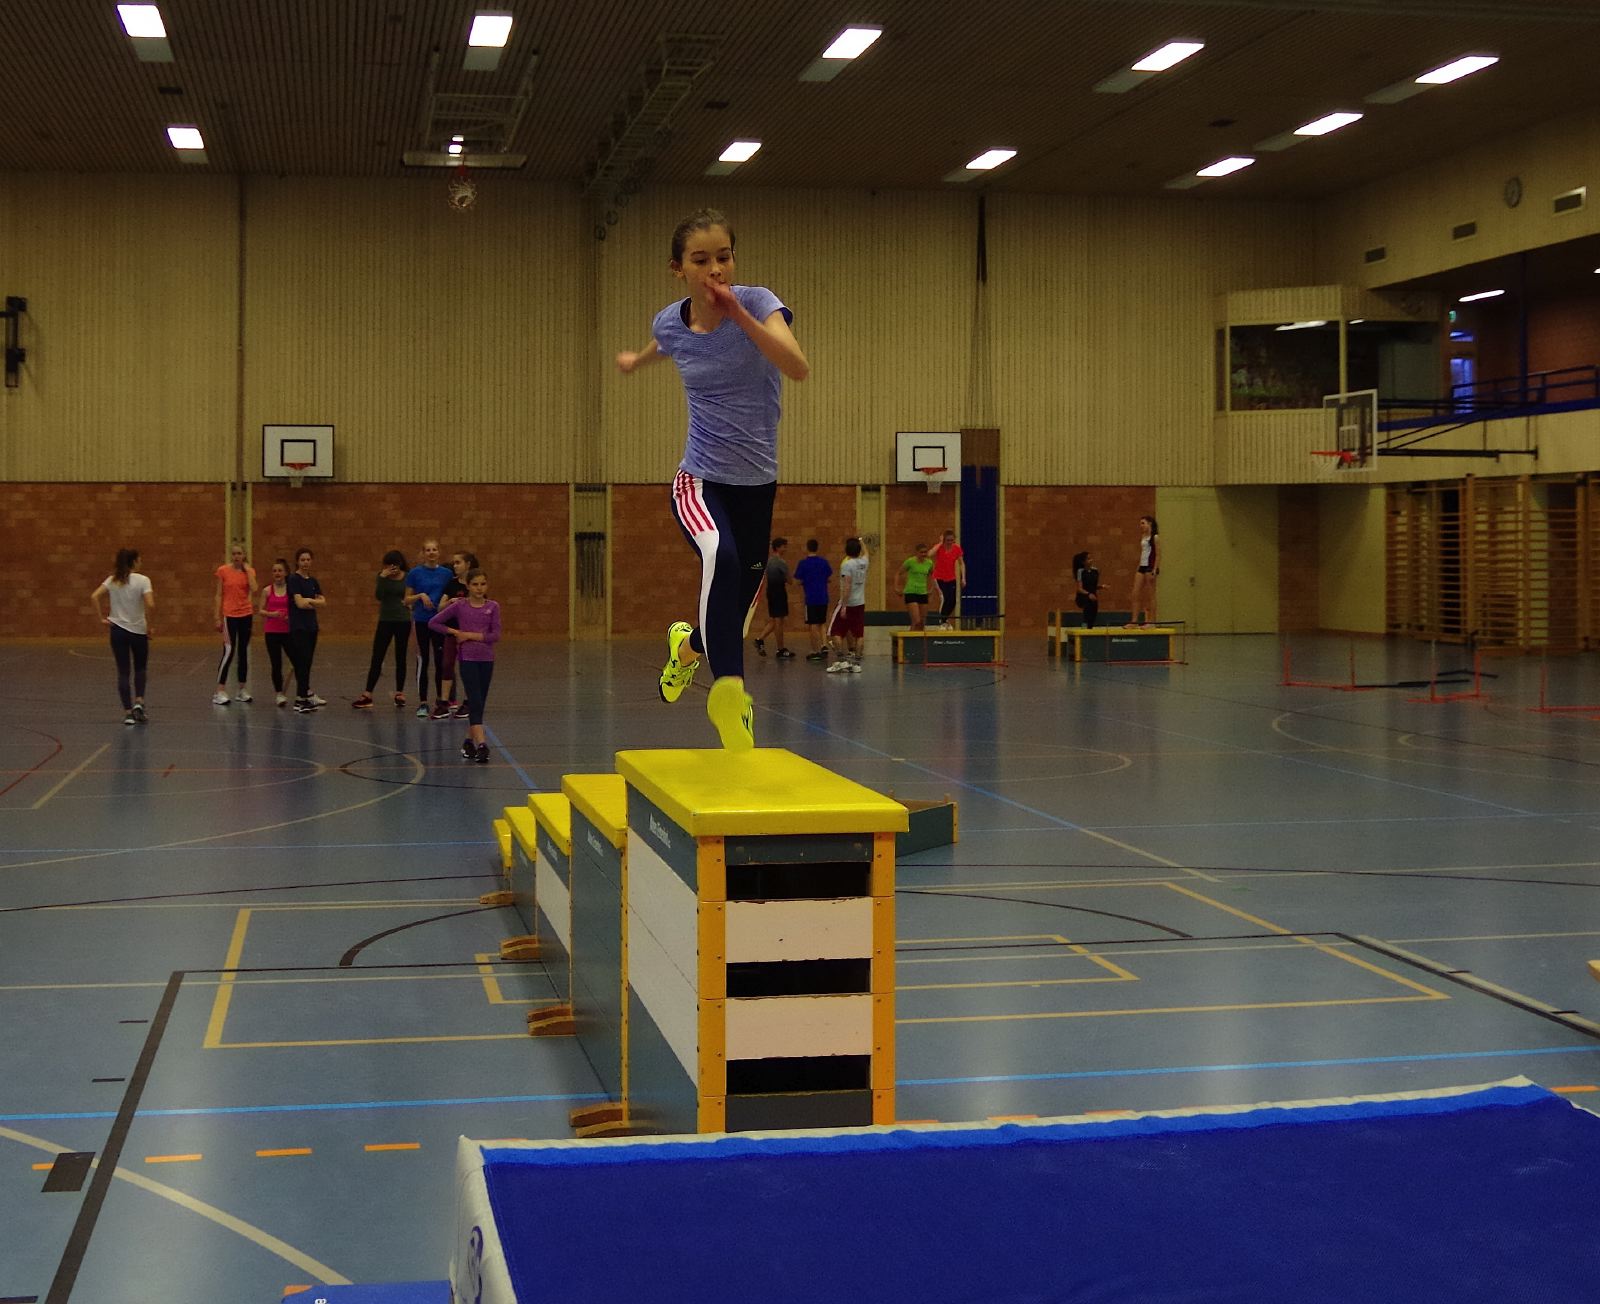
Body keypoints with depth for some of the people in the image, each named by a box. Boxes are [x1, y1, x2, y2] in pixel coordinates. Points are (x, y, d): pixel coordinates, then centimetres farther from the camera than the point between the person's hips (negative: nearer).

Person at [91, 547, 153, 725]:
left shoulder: (112, 580, 3)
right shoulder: (142, 580, -9)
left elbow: (94, 597, -8)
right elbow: (150, 605, -21)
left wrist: (102, 619, -3)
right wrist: (148, 625, -9)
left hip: (118, 630, 2)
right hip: (138, 631, -2)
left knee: (123, 672, 7)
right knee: (140, 669, 19)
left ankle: (128, 712, 3)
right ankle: (138, 702, 0)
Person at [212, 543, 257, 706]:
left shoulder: (249, 570, 4)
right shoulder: (223, 571, -2)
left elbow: (254, 590, -13)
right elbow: (219, 595, -1)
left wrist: (248, 569, -9)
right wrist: (218, 618, -4)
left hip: (246, 615, 3)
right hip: (229, 615, -3)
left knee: (244, 653, 8)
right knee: (229, 651, -11)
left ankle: (243, 690, 17)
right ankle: (220, 691, -6)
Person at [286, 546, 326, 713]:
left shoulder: (313, 581, 13)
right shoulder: (293, 580, -9)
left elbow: (322, 601, 4)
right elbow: (299, 603, -18)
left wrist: (309, 601, -12)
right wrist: (314, 601, -3)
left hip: (311, 625, 7)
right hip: (298, 626, -7)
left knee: (306, 662, 10)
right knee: (302, 662, -11)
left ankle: (305, 695, 16)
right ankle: (302, 698, -10)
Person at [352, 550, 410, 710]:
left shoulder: (407, 578, -3)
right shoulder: (382, 576, -3)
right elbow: (378, 596, -16)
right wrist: (383, 577, -23)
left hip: (403, 621, 0)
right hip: (385, 621, 0)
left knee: (400, 658, 8)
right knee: (377, 658, -2)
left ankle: (399, 693, 16)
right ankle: (367, 695, -3)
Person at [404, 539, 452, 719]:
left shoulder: (446, 573, 4)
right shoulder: (415, 573, -1)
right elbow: (407, 600, 2)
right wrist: (421, 596, -15)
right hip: (422, 621, -2)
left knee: (441, 661, 4)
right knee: (423, 661, 1)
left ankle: (442, 700, 14)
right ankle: (422, 703, 6)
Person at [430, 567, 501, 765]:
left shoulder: (493, 607, 1)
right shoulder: (459, 606, -2)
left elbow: (496, 635, -8)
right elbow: (433, 623, 1)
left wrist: (470, 635, -11)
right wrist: (455, 632, -6)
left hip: (486, 659, 3)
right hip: (467, 659, -3)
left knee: (479, 704, 9)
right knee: (475, 702, -11)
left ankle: (469, 740, 24)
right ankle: (481, 745, -19)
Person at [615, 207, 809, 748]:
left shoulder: (756, 302, -13)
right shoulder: (670, 322, -3)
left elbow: (798, 367, -32)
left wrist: (739, 316, -41)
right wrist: (634, 361, 45)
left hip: (757, 484, 1)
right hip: (699, 480, -1)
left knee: (736, 614, 13)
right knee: (721, 555, -36)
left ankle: (689, 643, 49)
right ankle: (728, 689, -36)